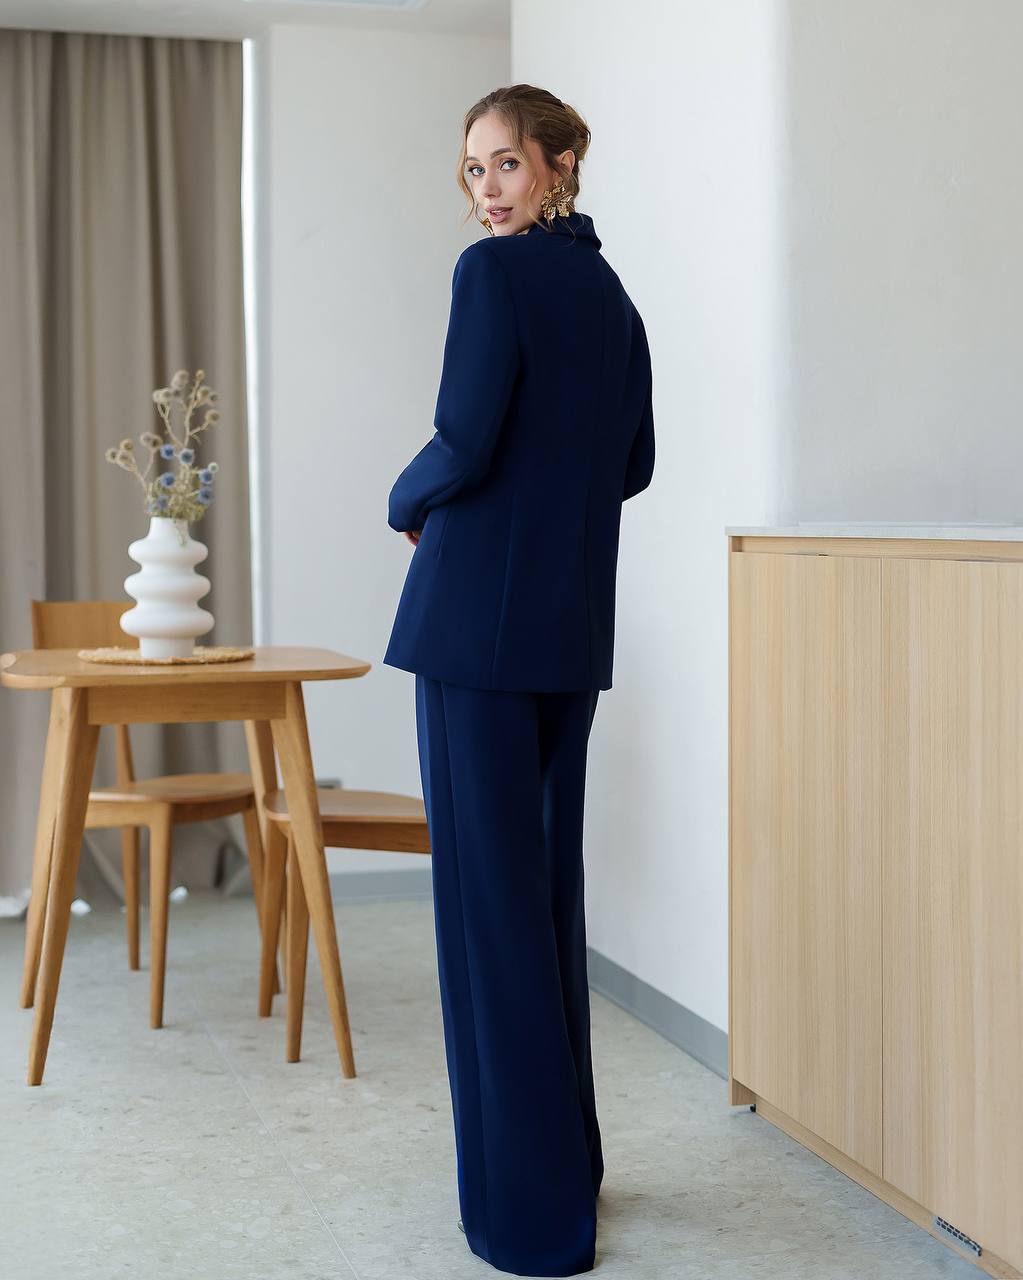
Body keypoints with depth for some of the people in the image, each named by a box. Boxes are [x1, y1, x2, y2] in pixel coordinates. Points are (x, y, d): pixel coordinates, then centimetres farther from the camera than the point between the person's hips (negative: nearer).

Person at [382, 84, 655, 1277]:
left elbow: (464, 445, -16)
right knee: (549, 880, 15)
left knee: (488, 891, -3)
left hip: (480, 614, -8)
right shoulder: (612, 293, 15)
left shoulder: (496, 271, -10)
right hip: (575, 624, 8)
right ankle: (569, 1157, 26)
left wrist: (407, 501, 3)